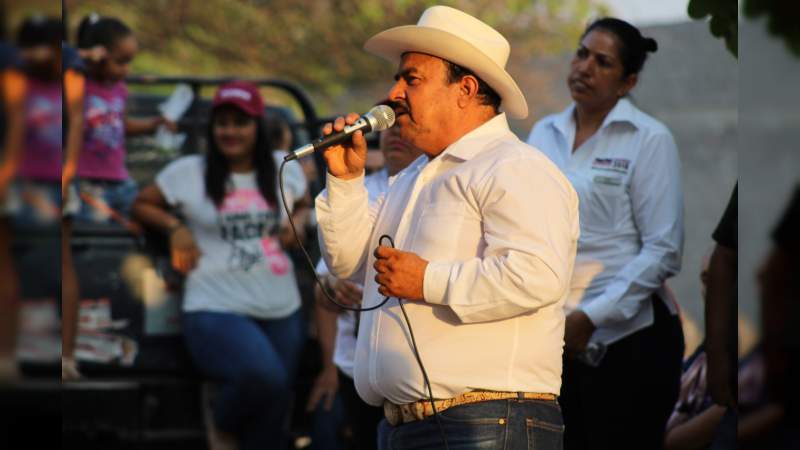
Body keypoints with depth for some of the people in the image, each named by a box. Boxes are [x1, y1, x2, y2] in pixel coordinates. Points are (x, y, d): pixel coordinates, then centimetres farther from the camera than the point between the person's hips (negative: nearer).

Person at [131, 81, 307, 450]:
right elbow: (141, 204, 13)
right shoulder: (188, 172, 2)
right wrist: (175, 226, -4)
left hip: (282, 312, 5)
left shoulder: (283, 170, 12)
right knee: (264, 375, -35)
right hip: (217, 312, -5)